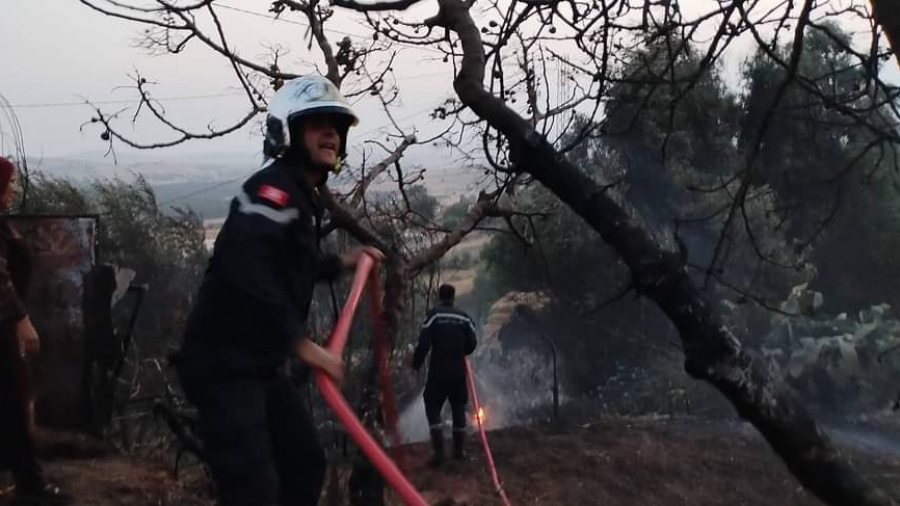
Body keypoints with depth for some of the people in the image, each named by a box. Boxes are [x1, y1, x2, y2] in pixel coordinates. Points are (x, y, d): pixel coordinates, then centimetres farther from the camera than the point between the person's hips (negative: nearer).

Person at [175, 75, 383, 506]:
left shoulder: (304, 196, 14)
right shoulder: (274, 187, -17)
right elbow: (246, 266, -32)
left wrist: (341, 263, 20)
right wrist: (301, 343, -29)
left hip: (263, 365, 10)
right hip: (224, 365, -10)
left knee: (306, 462, 15)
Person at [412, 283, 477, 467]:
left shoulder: (433, 315, -7)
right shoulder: (464, 317, 2)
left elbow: (424, 343, -13)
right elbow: (472, 343, 3)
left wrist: (416, 364, 0)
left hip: (438, 371, -3)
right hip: (458, 371, 3)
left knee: (433, 408, 5)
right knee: (458, 409, 16)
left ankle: (438, 450, -7)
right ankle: (459, 449, 21)